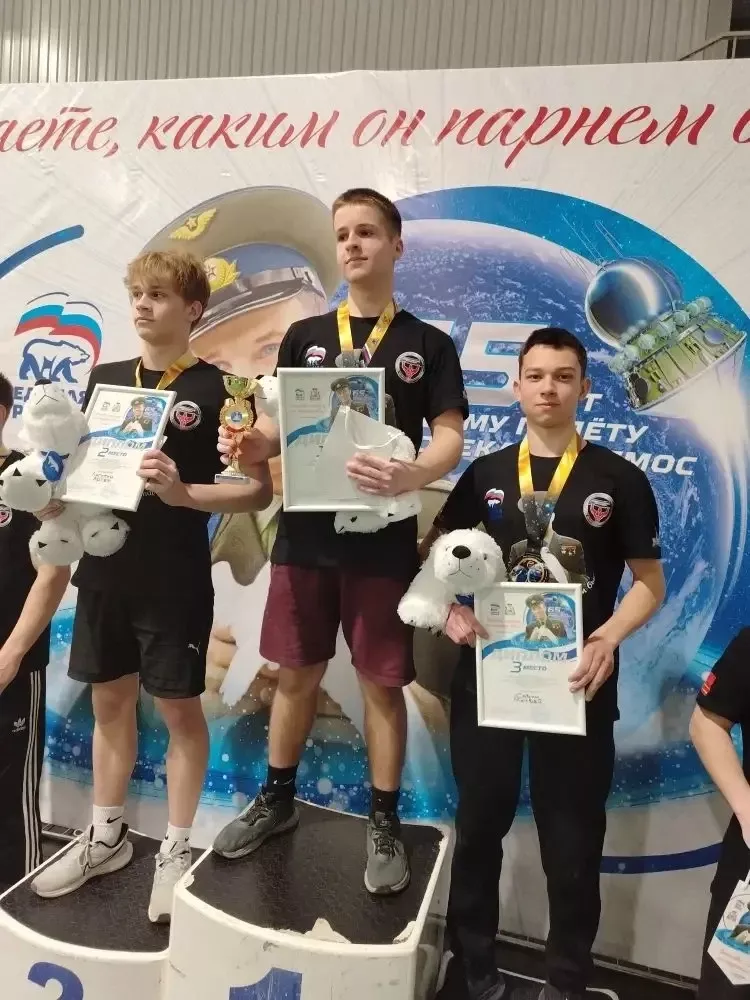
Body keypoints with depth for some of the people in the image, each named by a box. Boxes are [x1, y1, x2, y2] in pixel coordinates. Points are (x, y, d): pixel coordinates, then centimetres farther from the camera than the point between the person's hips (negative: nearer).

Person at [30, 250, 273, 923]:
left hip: (175, 578, -5)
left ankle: (177, 849, 25)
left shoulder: (217, 390, -6)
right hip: (104, 569, 5)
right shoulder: (104, 378, 10)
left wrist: (182, 494, -22)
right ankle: (107, 836, 35)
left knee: (179, 708, 7)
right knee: (110, 701, 16)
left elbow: (261, 489, -9)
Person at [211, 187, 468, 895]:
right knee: (296, 673, 14)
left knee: (382, 682, 7)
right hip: (305, 535, 3)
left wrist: (410, 476, -26)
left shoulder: (428, 344, 3)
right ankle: (276, 800, 34)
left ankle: (383, 823, 25)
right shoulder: (304, 337, 10)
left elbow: (450, 439, -4)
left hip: (383, 542, -2)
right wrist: (251, 446, -15)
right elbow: (278, 428, 9)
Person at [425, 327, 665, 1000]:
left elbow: (650, 582, 0)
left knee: (573, 837, 11)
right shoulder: (485, 474, 5)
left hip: (578, 680, -2)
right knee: (480, 826, 15)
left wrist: (609, 636, -17)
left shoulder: (620, 480, 0)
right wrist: (450, 610, -11)